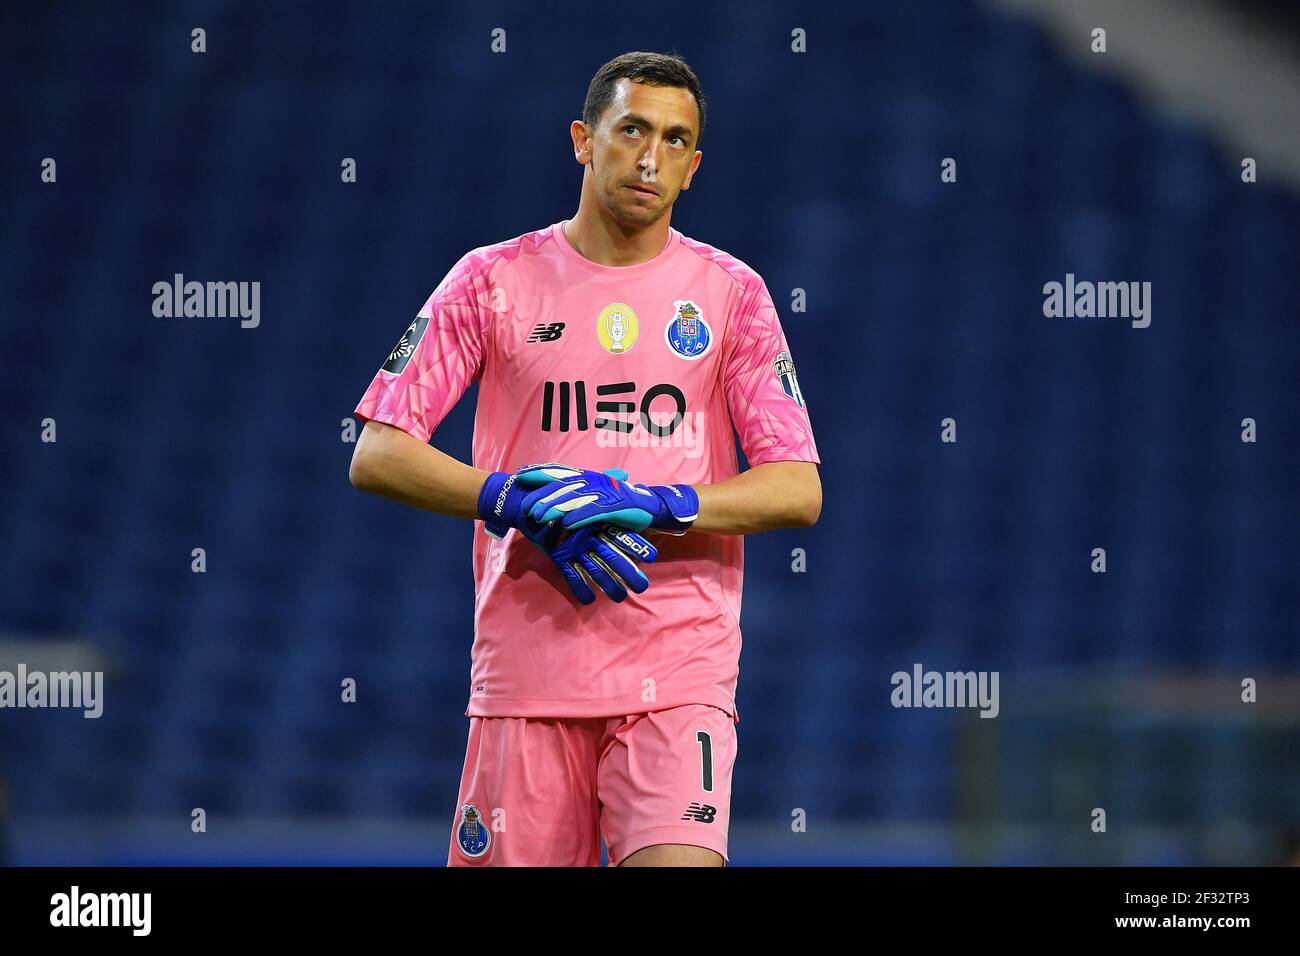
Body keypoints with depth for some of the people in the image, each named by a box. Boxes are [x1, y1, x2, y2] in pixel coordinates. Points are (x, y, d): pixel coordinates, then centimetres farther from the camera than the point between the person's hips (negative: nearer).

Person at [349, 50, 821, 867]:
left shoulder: (731, 293, 6)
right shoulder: (495, 280, 5)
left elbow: (799, 491, 0)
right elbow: (376, 455, 1)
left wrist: (651, 507, -14)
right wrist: (513, 501, -13)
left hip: (679, 671, 0)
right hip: (527, 669, 1)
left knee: (678, 861, -20)